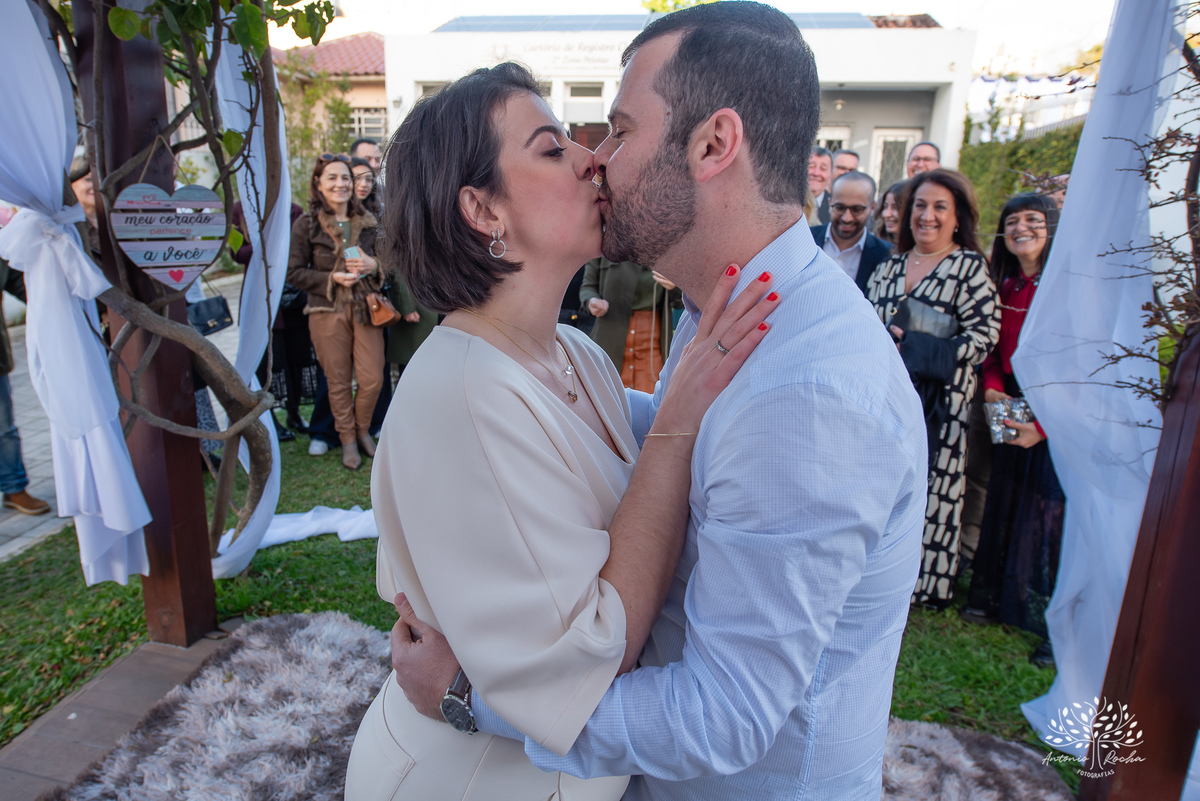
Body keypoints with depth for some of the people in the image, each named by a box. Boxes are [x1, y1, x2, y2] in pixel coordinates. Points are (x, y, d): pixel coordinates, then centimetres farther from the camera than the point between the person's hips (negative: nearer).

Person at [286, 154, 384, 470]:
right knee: (338, 381, 6)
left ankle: (363, 429, 26)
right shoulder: (306, 224, -2)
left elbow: (383, 260, 17)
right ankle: (347, 439, 25)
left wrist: (373, 266, -7)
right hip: (327, 312, -2)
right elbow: (293, 272, -2)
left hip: (365, 308, 2)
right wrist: (332, 279, -14)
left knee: (373, 379, 0)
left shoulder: (367, 221, 7)